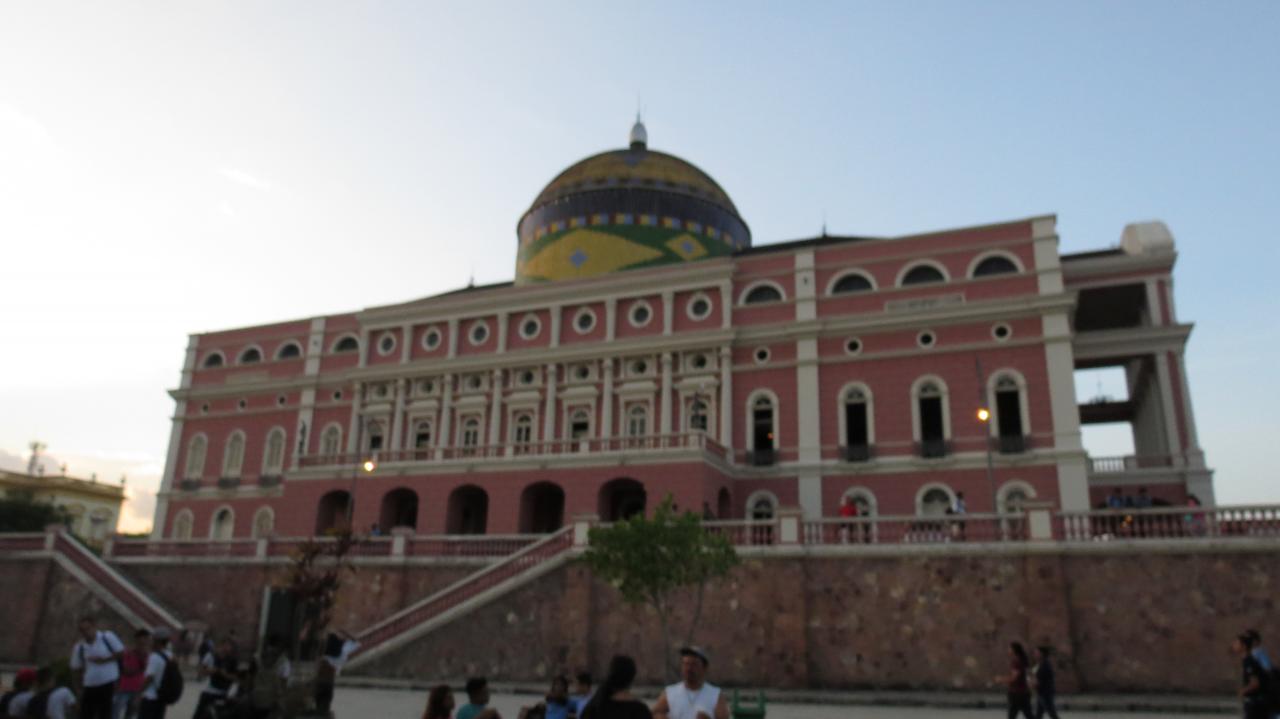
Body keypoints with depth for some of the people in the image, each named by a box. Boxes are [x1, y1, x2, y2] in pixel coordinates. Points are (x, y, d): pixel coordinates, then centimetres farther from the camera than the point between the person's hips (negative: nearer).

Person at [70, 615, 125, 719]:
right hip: (89, 687, 3)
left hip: (108, 685, -3)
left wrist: (104, 660, -14)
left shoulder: (108, 637, -5)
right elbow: (76, 668, 11)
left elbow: (121, 652, -3)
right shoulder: (79, 647, 3)